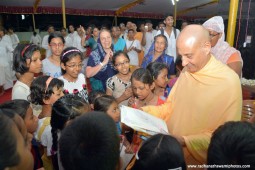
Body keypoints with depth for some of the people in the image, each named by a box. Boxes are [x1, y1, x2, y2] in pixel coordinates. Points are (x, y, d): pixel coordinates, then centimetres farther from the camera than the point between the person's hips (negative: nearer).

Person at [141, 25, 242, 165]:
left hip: (199, 161, -5)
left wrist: (185, 141, -26)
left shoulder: (229, 81, -20)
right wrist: (144, 112, -10)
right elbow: (171, 106, 5)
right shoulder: (186, 71, 0)